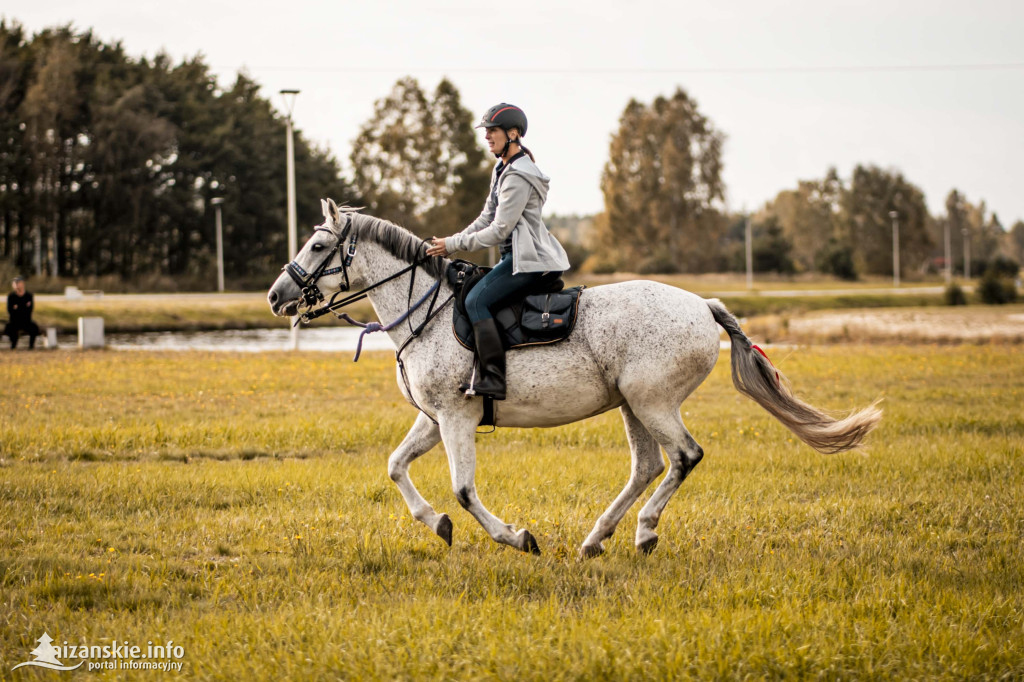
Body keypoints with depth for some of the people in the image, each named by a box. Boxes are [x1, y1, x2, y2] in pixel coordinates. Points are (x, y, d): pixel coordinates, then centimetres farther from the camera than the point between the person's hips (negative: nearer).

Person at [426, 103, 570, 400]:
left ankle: (493, 378, -29)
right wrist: (452, 242, 8)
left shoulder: (517, 177, -16)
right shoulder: (503, 169, 17)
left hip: (529, 259, -11)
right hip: (516, 256, 11)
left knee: (477, 301, -23)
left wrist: (454, 245, -12)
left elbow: (499, 231, -18)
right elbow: (487, 219, 20)